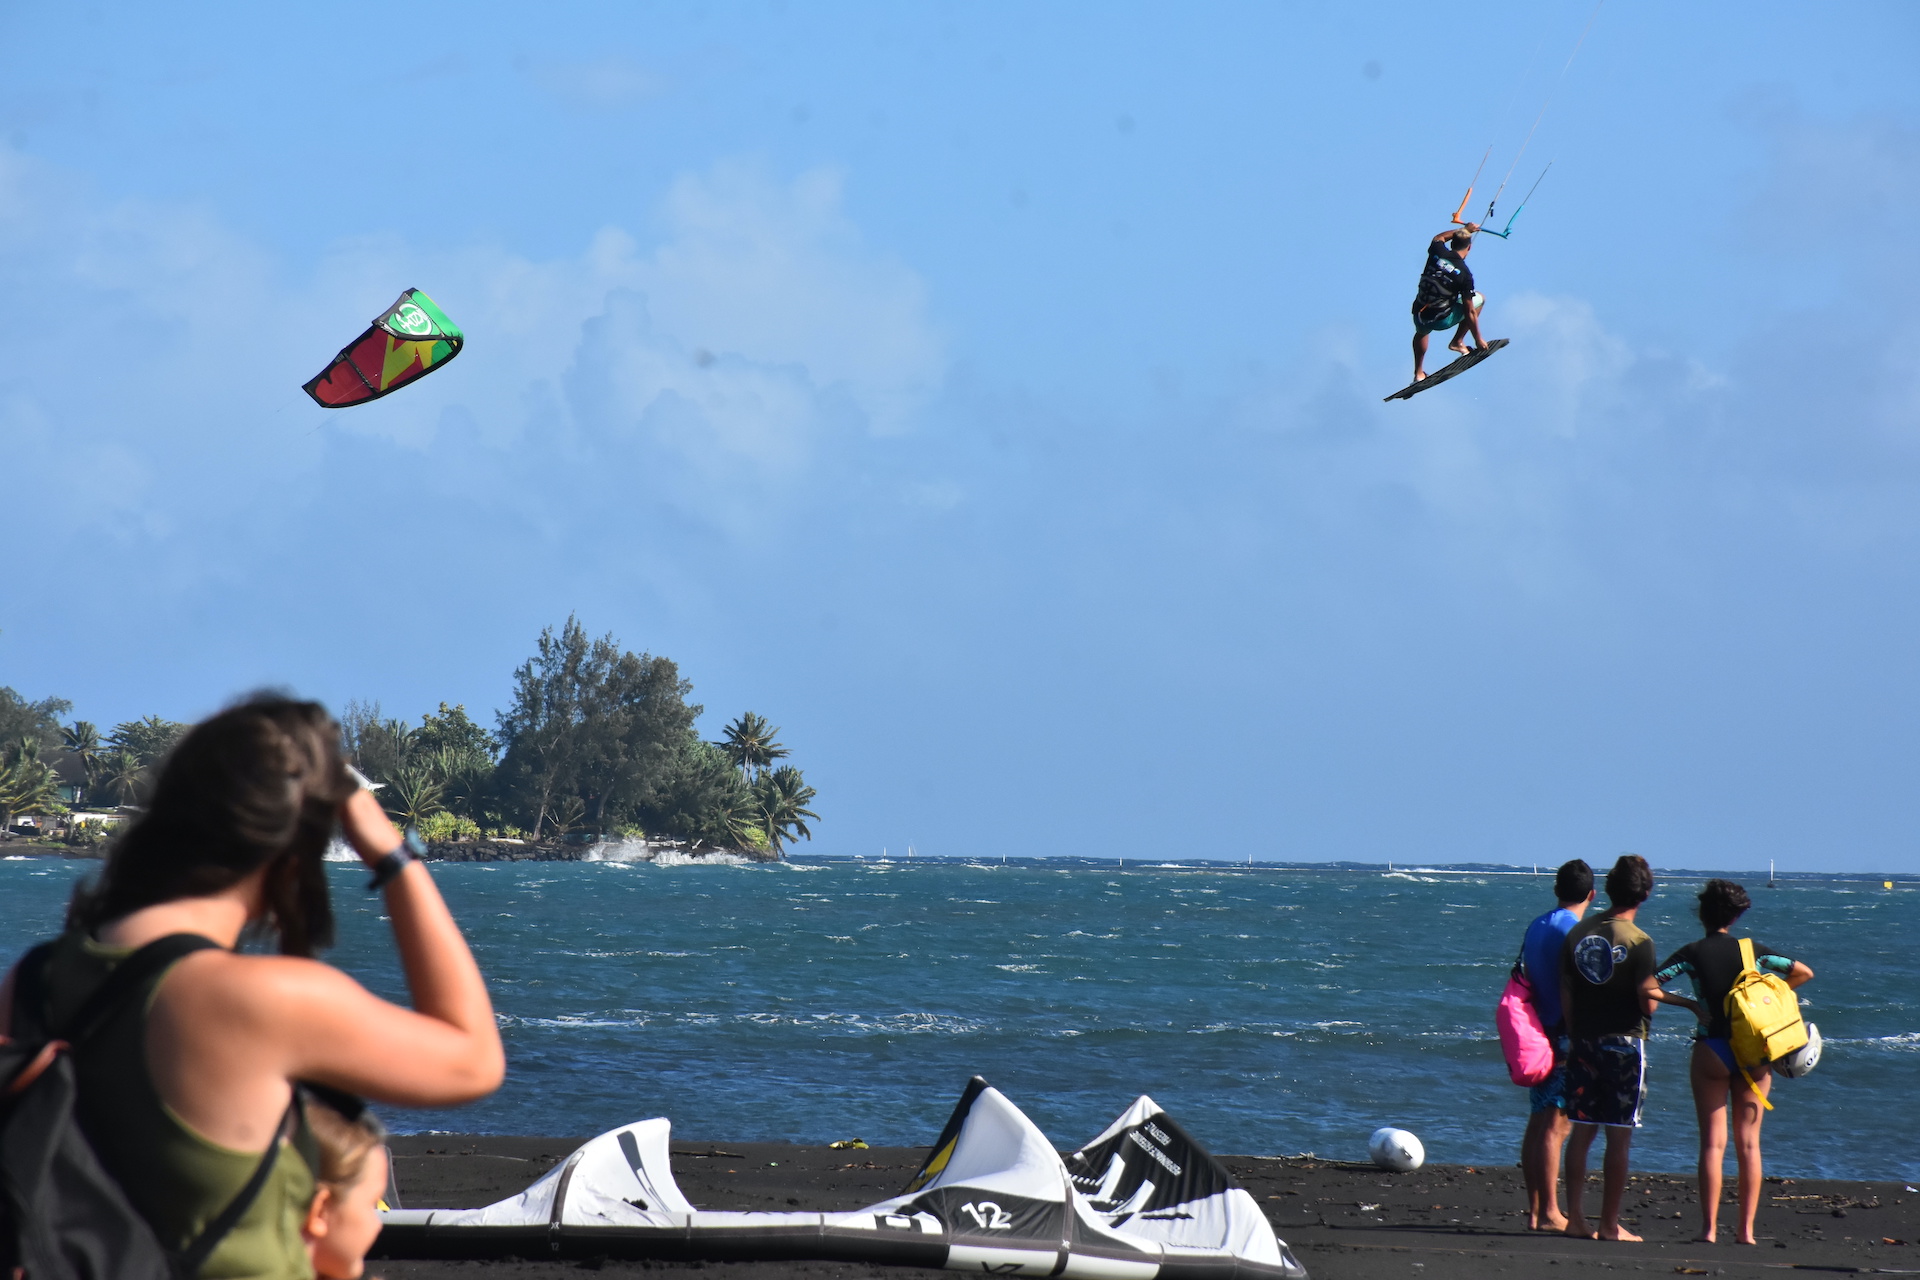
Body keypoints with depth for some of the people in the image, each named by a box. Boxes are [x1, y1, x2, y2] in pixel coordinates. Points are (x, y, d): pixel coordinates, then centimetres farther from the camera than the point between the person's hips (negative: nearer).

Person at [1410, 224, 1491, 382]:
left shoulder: (1436, 253, -7)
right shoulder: (1465, 275, -16)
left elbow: (1439, 238, 22)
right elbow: (1470, 312, -11)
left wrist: (1464, 229, 33)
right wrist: (1478, 339, 0)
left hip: (1419, 317, 4)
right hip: (1441, 321, -4)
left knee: (1421, 332, 42)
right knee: (1479, 300, 16)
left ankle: (1418, 372, 44)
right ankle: (1457, 342, 19)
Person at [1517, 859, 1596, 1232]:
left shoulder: (1535, 928, 12)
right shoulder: (1574, 932, -13)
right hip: (1565, 1037, -8)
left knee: (1537, 1124, 10)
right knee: (1556, 1126, -7)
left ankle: (1534, 1209, 13)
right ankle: (1550, 1213, -8)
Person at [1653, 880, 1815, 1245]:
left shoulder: (1693, 953, -3)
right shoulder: (1753, 950, 4)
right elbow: (1804, 973, 6)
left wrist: (1686, 1002, 2)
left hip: (1711, 1051, -2)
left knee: (1713, 1142, 0)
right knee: (1749, 1143, 5)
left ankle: (1709, 1227, -5)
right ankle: (1746, 1229, 3)